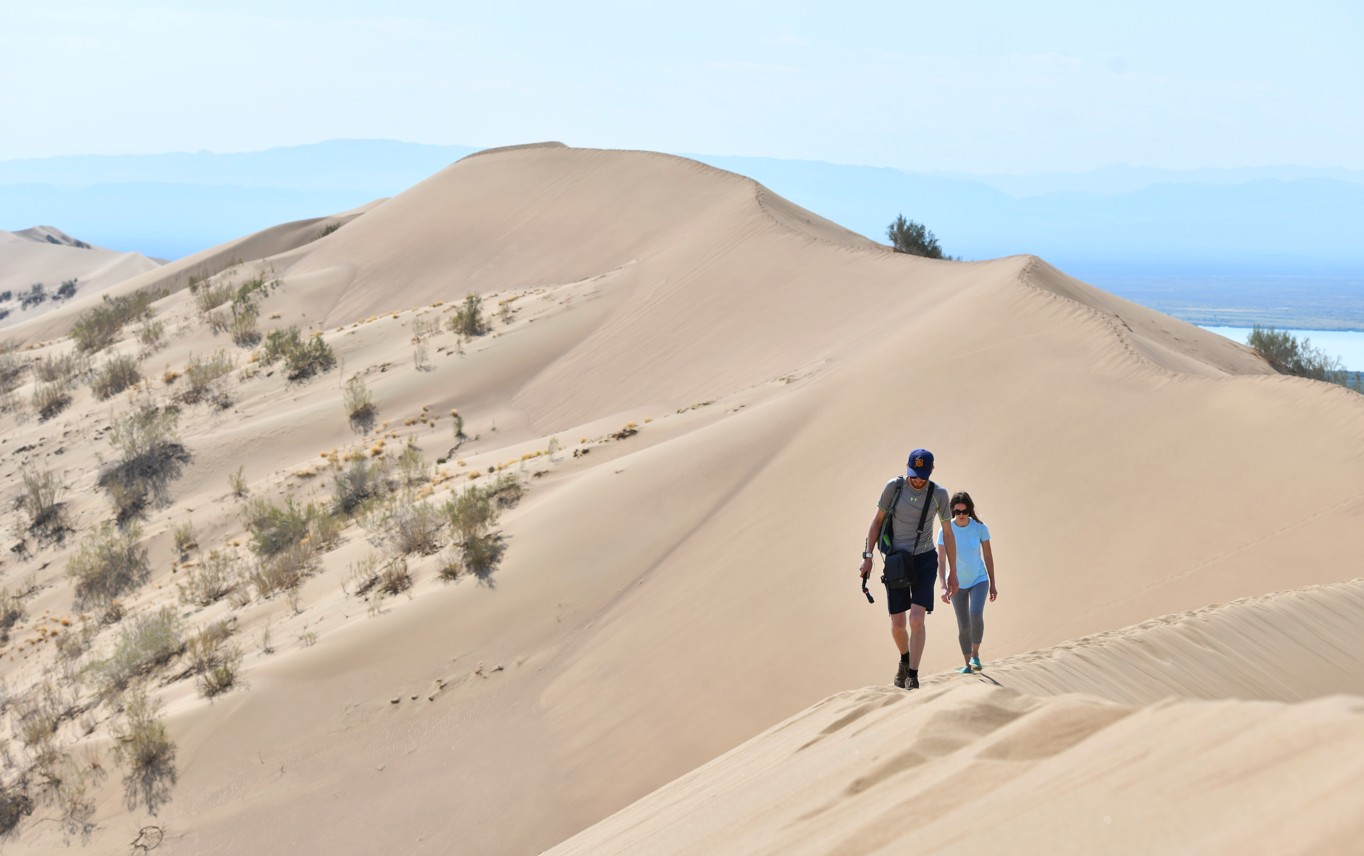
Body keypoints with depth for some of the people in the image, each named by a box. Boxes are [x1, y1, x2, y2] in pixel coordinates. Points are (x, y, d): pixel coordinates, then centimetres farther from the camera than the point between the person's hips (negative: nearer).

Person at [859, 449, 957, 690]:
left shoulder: (938, 494, -5)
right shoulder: (893, 487, -6)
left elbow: (948, 534, 4)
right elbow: (877, 521, 5)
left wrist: (952, 572, 5)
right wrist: (868, 556, 1)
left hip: (925, 561, -1)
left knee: (916, 620, -15)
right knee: (897, 624, 5)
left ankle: (912, 676, -9)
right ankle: (905, 659, 36)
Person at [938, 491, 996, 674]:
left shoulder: (980, 528, -12)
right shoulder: (946, 530, -15)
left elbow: (988, 556, -1)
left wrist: (992, 584, 3)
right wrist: (944, 587, -28)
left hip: (979, 579, -1)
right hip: (958, 583, 1)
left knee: (976, 614, -24)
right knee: (963, 627, 5)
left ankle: (975, 655, -3)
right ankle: (968, 664, 21)